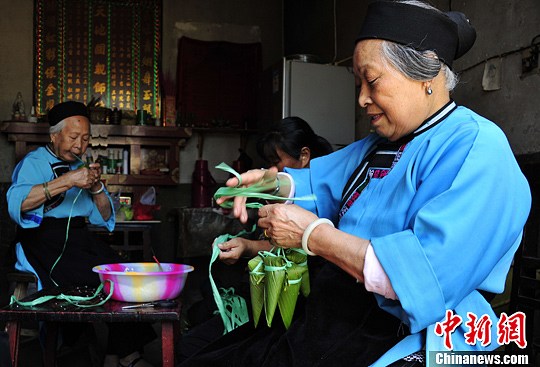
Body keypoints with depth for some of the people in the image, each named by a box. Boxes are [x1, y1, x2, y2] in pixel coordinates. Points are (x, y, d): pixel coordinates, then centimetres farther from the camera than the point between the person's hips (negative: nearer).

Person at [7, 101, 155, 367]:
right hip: (43, 239, -6)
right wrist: (67, 181, -24)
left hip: (79, 238, 6)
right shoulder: (33, 163, 2)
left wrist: (97, 188, -1)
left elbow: (104, 218, 18)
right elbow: (16, 204, -20)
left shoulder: (81, 167, 21)